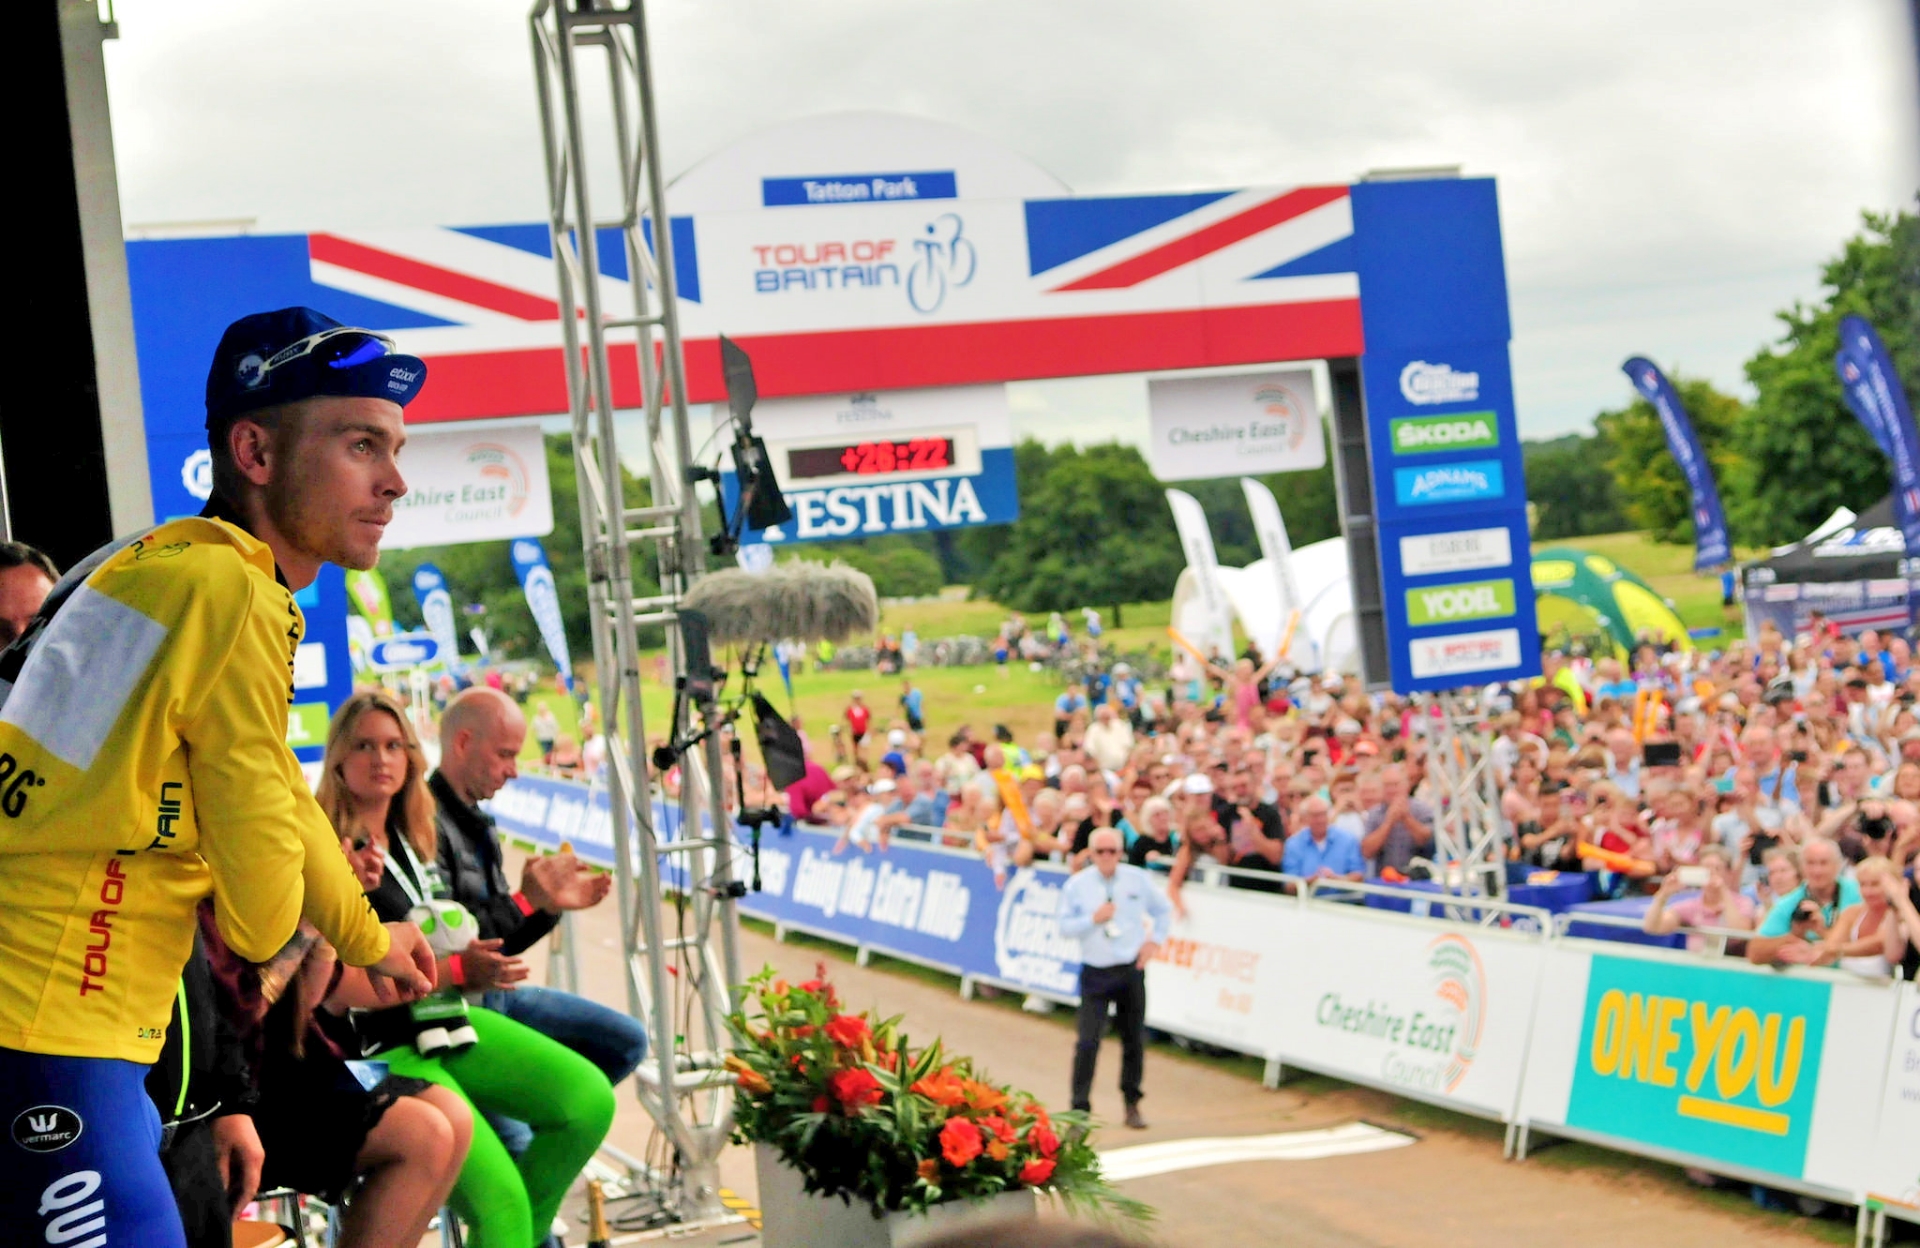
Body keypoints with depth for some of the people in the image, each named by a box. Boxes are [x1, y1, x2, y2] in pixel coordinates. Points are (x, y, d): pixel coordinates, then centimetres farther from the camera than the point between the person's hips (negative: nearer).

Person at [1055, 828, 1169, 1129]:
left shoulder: (1138, 879, 1)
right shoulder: (1076, 885, -3)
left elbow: (1163, 910, 15)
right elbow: (1065, 927, -2)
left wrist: (1154, 940, 2)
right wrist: (1093, 919, -18)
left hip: (1132, 970, 2)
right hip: (1096, 972, -2)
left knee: (1135, 1040, 9)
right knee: (1087, 1041, -11)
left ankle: (1132, 1105, 25)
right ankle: (1079, 1109, -5)